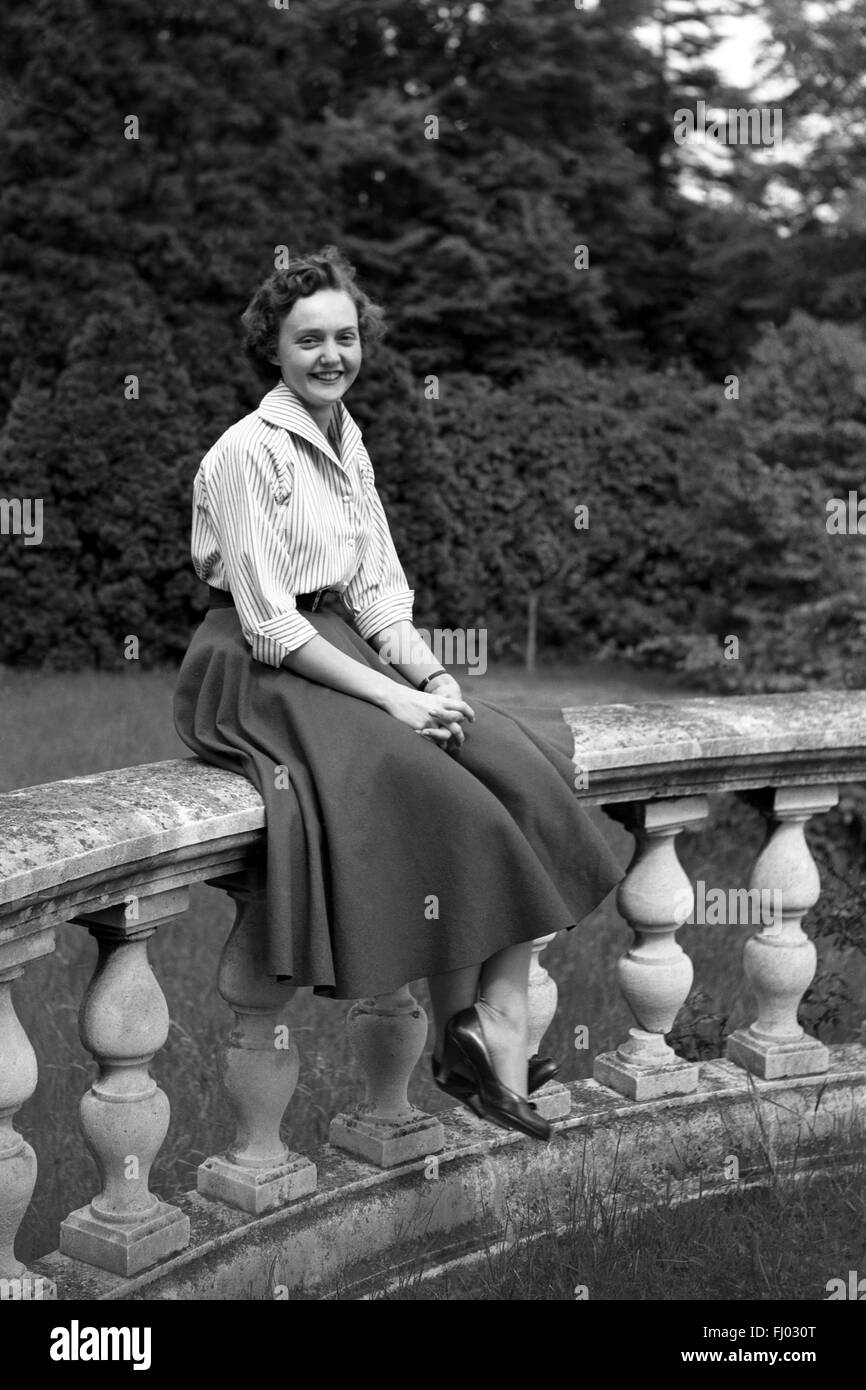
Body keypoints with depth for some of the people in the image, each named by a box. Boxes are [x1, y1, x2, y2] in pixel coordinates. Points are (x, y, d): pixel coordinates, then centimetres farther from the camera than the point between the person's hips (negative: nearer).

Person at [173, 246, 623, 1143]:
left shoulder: (348, 446, 14)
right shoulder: (248, 451, -11)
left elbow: (378, 593, 13)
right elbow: (269, 625, -16)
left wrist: (431, 674, -5)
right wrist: (392, 698, -19)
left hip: (345, 657, 7)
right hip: (261, 678, -7)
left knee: (521, 767, -14)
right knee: (443, 801, -25)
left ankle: (502, 1027, -16)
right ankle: (458, 1041, -7)